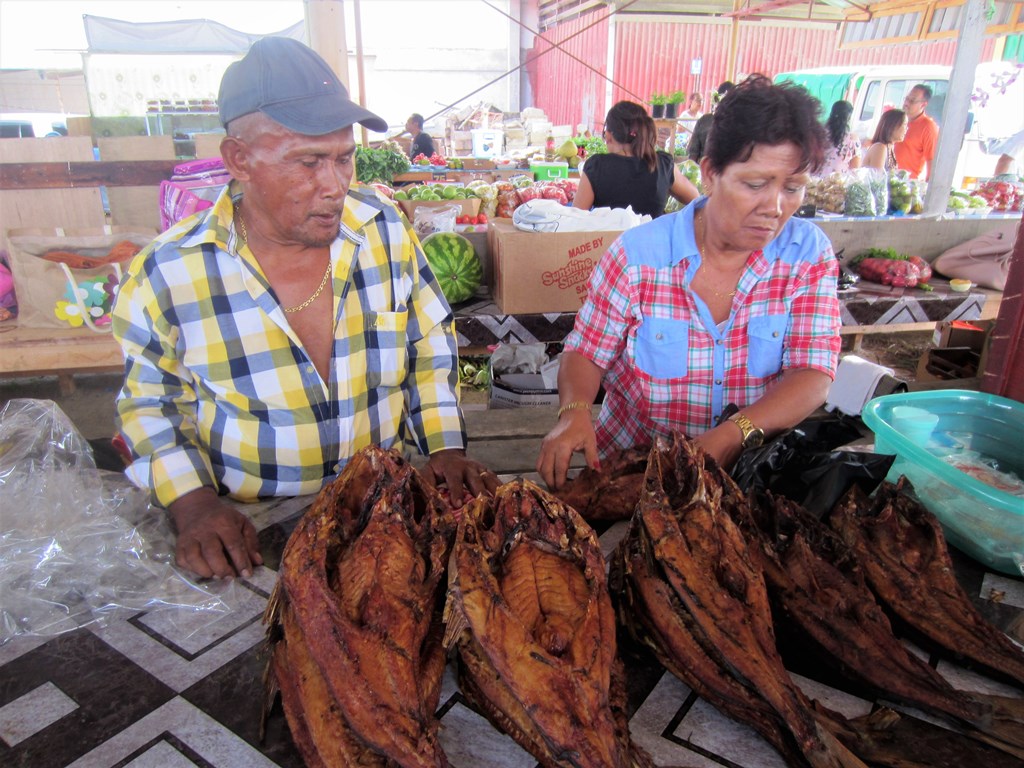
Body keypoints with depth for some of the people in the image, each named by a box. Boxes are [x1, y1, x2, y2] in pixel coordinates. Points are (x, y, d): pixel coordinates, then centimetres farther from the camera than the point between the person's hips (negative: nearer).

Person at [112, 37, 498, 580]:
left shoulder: (387, 230, -5)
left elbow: (430, 345, 6)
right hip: (248, 533, 0)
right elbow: (151, 407, 3)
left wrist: (445, 447, -4)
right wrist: (193, 503, -11)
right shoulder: (164, 276, -10)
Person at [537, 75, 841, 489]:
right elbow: (586, 351, -1)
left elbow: (813, 373, -8)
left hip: (756, 469, 1)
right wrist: (574, 412, -23)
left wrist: (733, 435, -26)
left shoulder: (810, 253, -2)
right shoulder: (638, 252, -7)